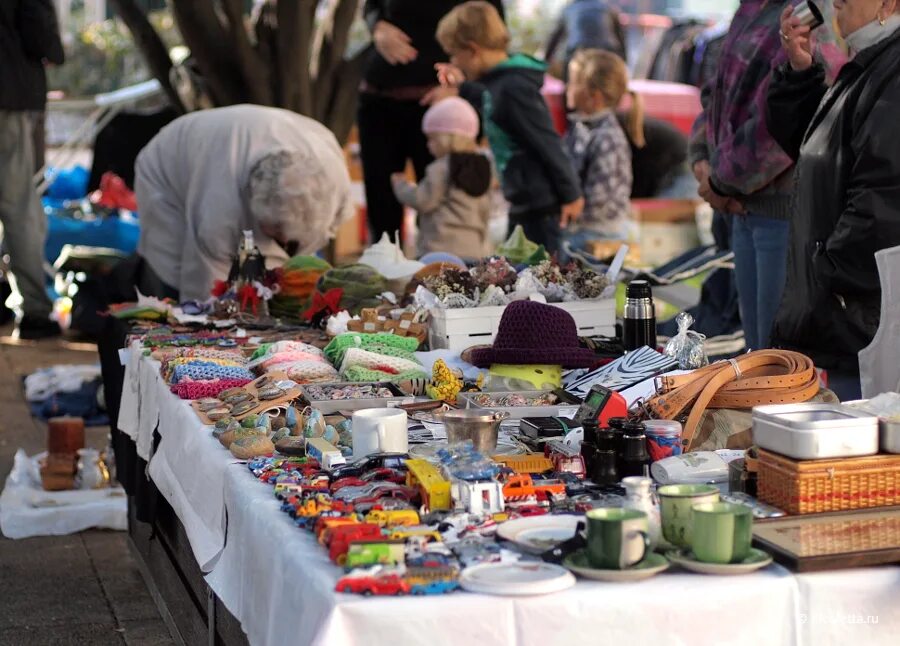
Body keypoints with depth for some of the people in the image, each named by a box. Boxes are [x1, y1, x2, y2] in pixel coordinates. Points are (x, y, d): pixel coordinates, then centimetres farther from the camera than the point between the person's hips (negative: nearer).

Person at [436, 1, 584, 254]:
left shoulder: (514, 88, -21)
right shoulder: (501, 81, 7)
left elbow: (548, 143, -20)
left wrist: (570, 194, -17)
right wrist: (463, 87, 33)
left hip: (542, 204, -10)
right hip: (524, 204, 10)